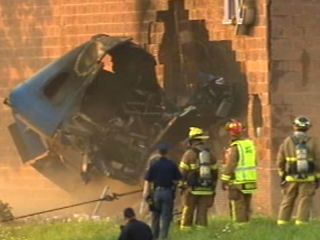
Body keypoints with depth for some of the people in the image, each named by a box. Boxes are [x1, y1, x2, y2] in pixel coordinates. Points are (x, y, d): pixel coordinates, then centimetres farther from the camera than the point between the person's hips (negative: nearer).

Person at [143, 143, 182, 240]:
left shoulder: (154, 165, -3)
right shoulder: (172, 165, -3)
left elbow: (147, 181, -6)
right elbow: (177, 180, -2)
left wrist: (146, 194, -3)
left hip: (156, 192, 1)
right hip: (168, 192, -1)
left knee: (155, 216, 14)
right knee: (165, 217, 1)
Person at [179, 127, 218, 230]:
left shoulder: (189, 154, -4)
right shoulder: (209, 154, 10)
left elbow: (182, 172, -6)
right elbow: (215, 172, 12)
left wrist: (182, 186, 5)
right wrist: (213, 190, 19)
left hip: (192, 189, -4)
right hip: (207, 190, 4)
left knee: (187, 213, 1)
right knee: (202, 214, 4)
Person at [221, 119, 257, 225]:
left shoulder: (234, 147, -15)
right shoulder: (250, 144, 8)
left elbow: (229, 166, -15)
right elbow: (254, 162, 16)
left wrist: (224, 180, -7)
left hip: (237, 182, -7)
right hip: (250, 181, 7)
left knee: (238, 208, -3)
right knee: (246, 208, 15)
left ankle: (240, 225, -5)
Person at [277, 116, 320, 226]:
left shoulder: (287, 141, -3)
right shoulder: (311, 142, -6)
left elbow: (280, 161, 1)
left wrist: (282, 175, 13)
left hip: (291, 178, 1)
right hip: (307, 179, -1)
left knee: (287, 201, 10)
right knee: (304, 203, 0)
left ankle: (282, 224, 8)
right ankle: (300, 224, -6)